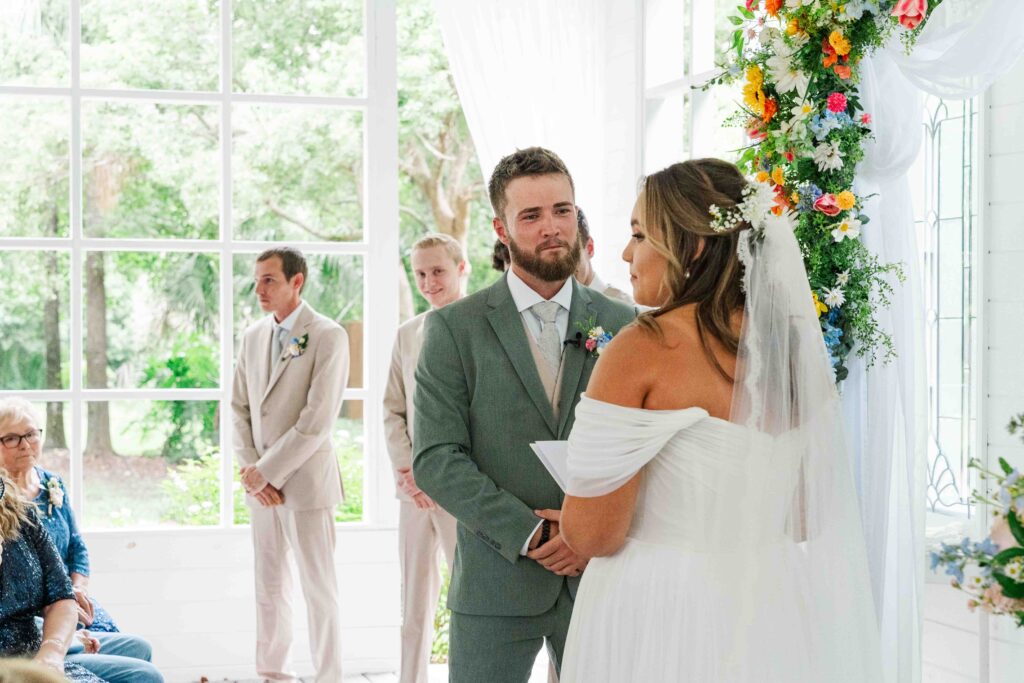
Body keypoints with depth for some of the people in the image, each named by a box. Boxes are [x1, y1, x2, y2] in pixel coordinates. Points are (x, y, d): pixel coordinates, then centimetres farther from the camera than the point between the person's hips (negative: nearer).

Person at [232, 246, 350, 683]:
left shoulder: (328, 336, -11)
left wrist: (265, 471, -14)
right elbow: (240, 408, 13)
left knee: (318, 589, 1)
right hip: (262, 483, 6)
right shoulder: (252, 336, 10)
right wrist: (250, 469, -2)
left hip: (305, 479, -6)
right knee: (268, 587, 11)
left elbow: (317, 421, -16)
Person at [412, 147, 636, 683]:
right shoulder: (453, 328, -1)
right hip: (495, 581, -2)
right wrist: (529, 534, -14)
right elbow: (435, 458, -7)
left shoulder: (622, 325, 6)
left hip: (600, 576, 2)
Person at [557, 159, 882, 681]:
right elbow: (810, 519, 9)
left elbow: (591, 534, -18)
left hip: (660, 620, -5)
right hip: (774, 618, 6)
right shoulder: (795, 349, 1)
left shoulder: (643, 350, -17)